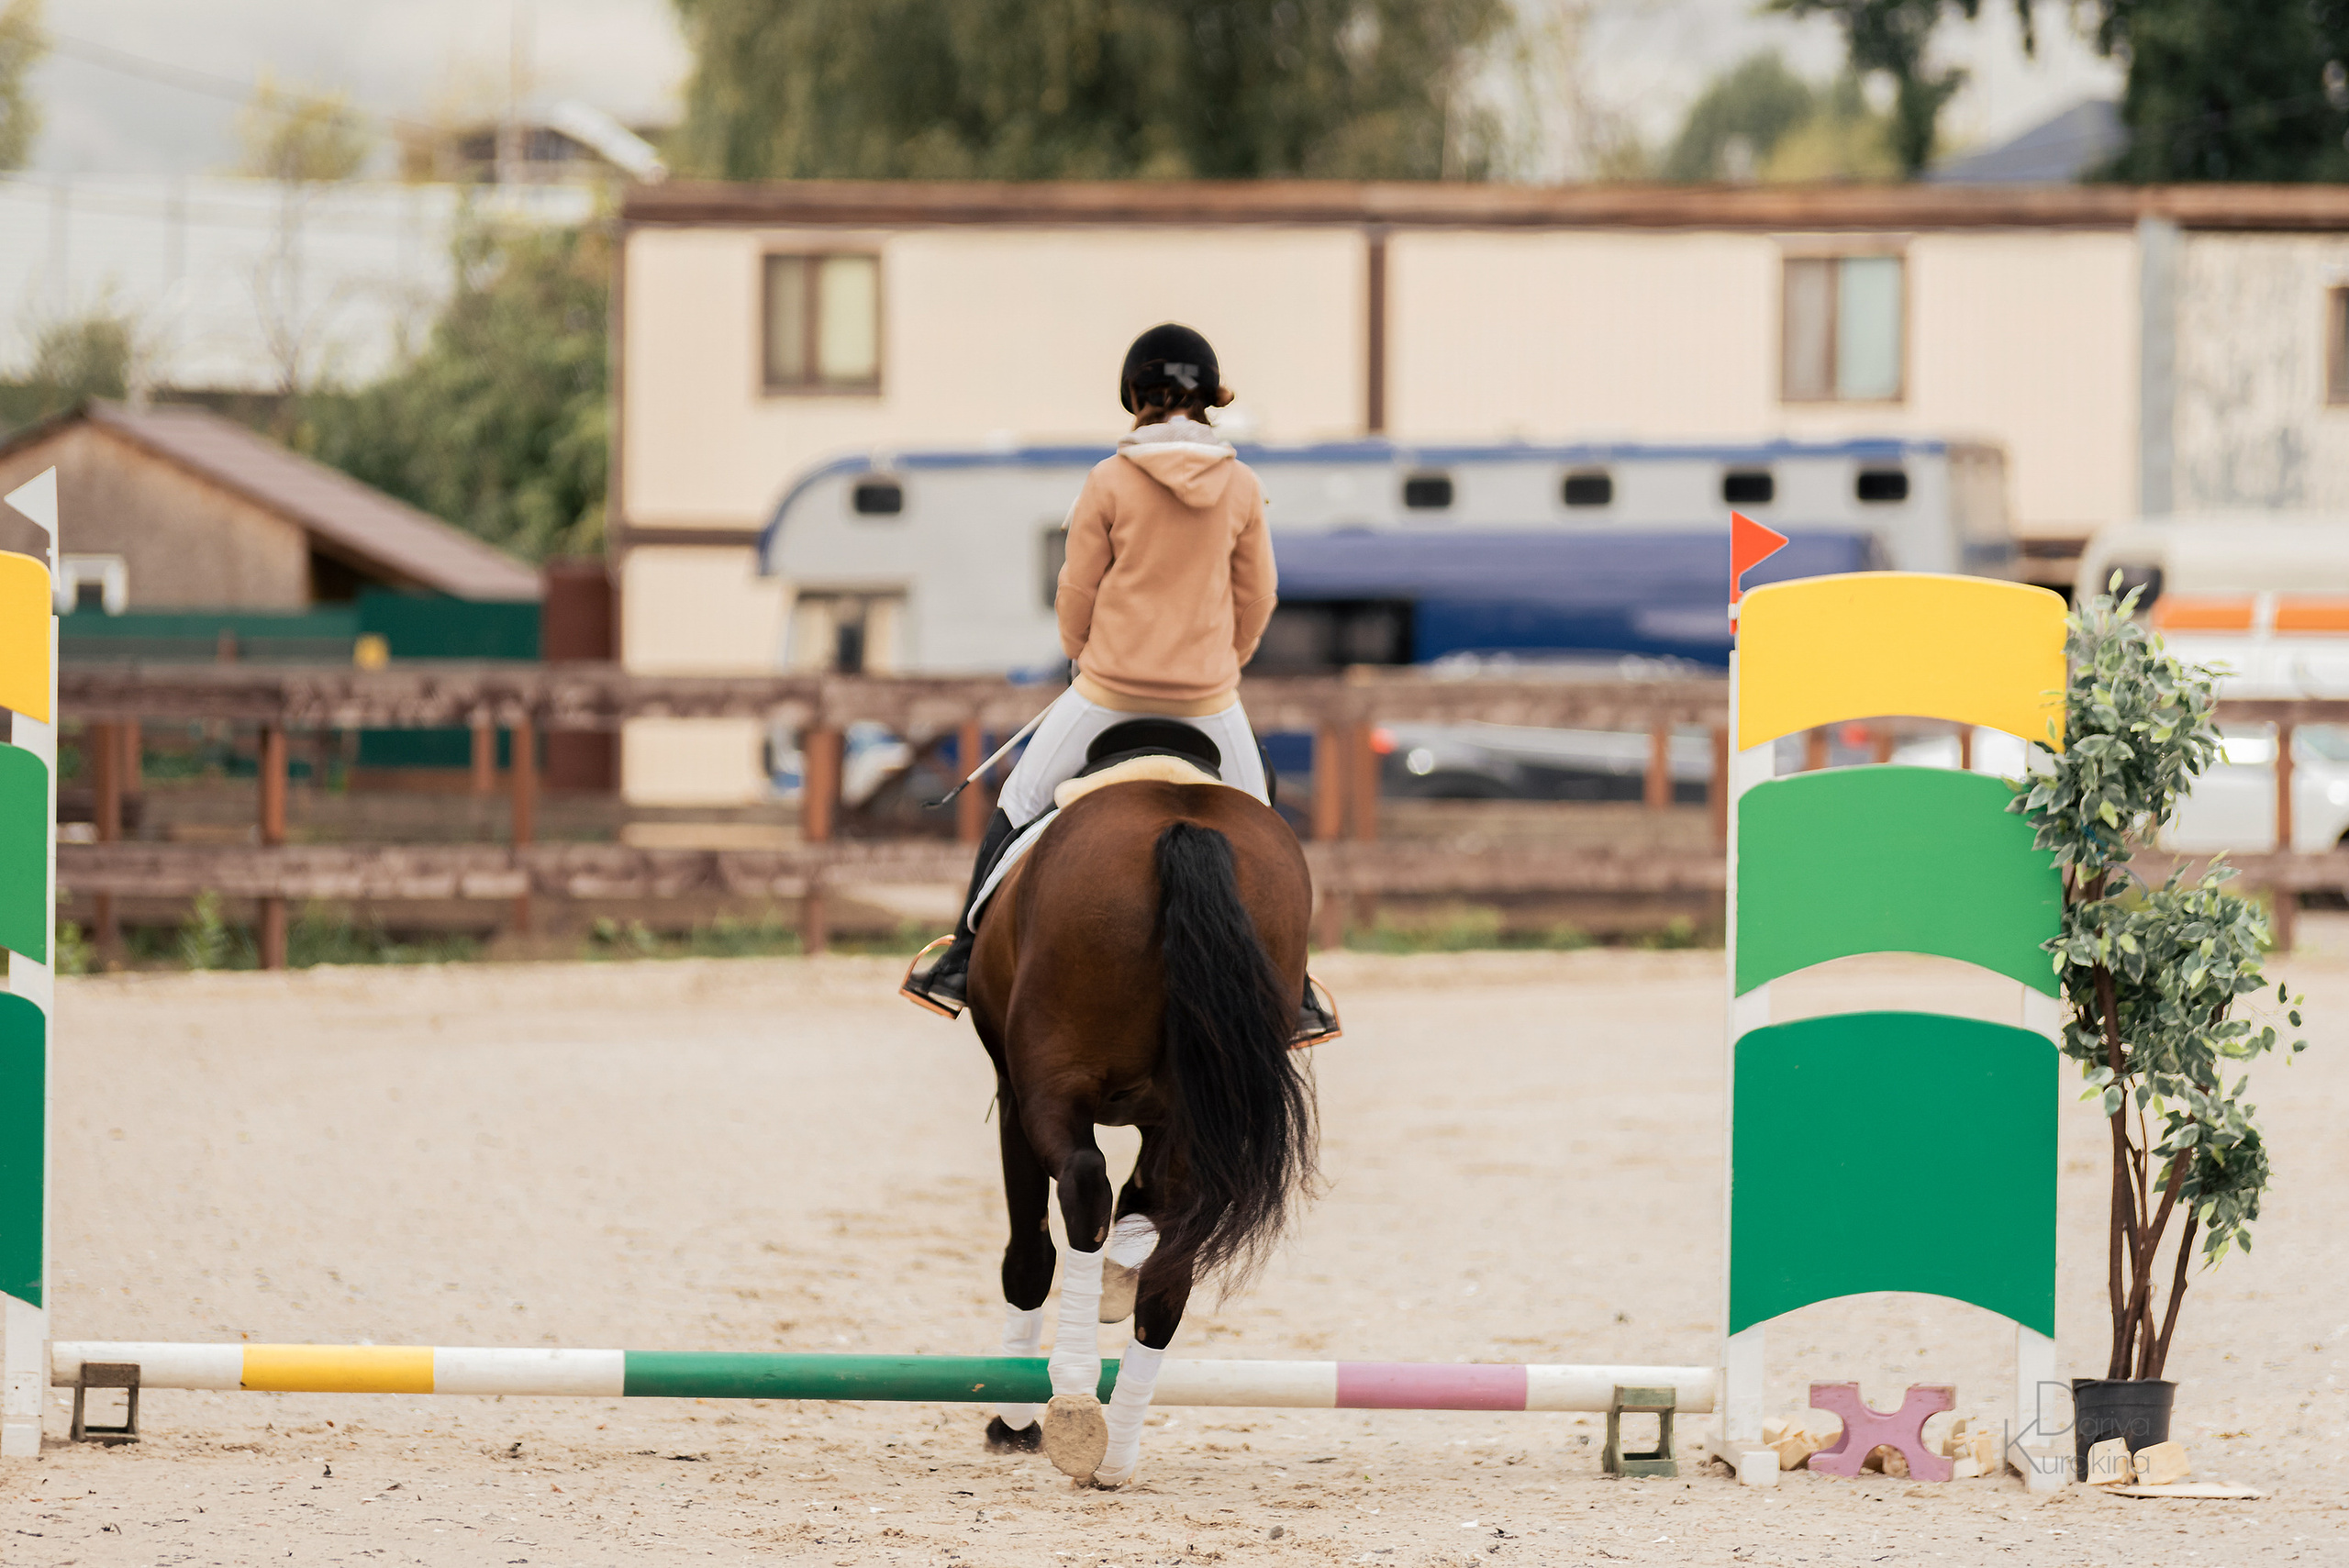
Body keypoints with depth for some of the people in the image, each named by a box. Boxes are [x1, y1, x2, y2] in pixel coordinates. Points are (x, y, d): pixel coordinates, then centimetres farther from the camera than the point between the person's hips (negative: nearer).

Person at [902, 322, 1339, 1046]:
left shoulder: (1110, 482, -11)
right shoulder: (1241, 487, -4)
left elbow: (1076, 593, -4)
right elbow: (1257, 598, 4)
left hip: (1110, 688, -2)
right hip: (1209, 698, 2)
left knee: (1016, 809, 16)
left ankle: (962, 964, 17)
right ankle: (1293, 994, 20)